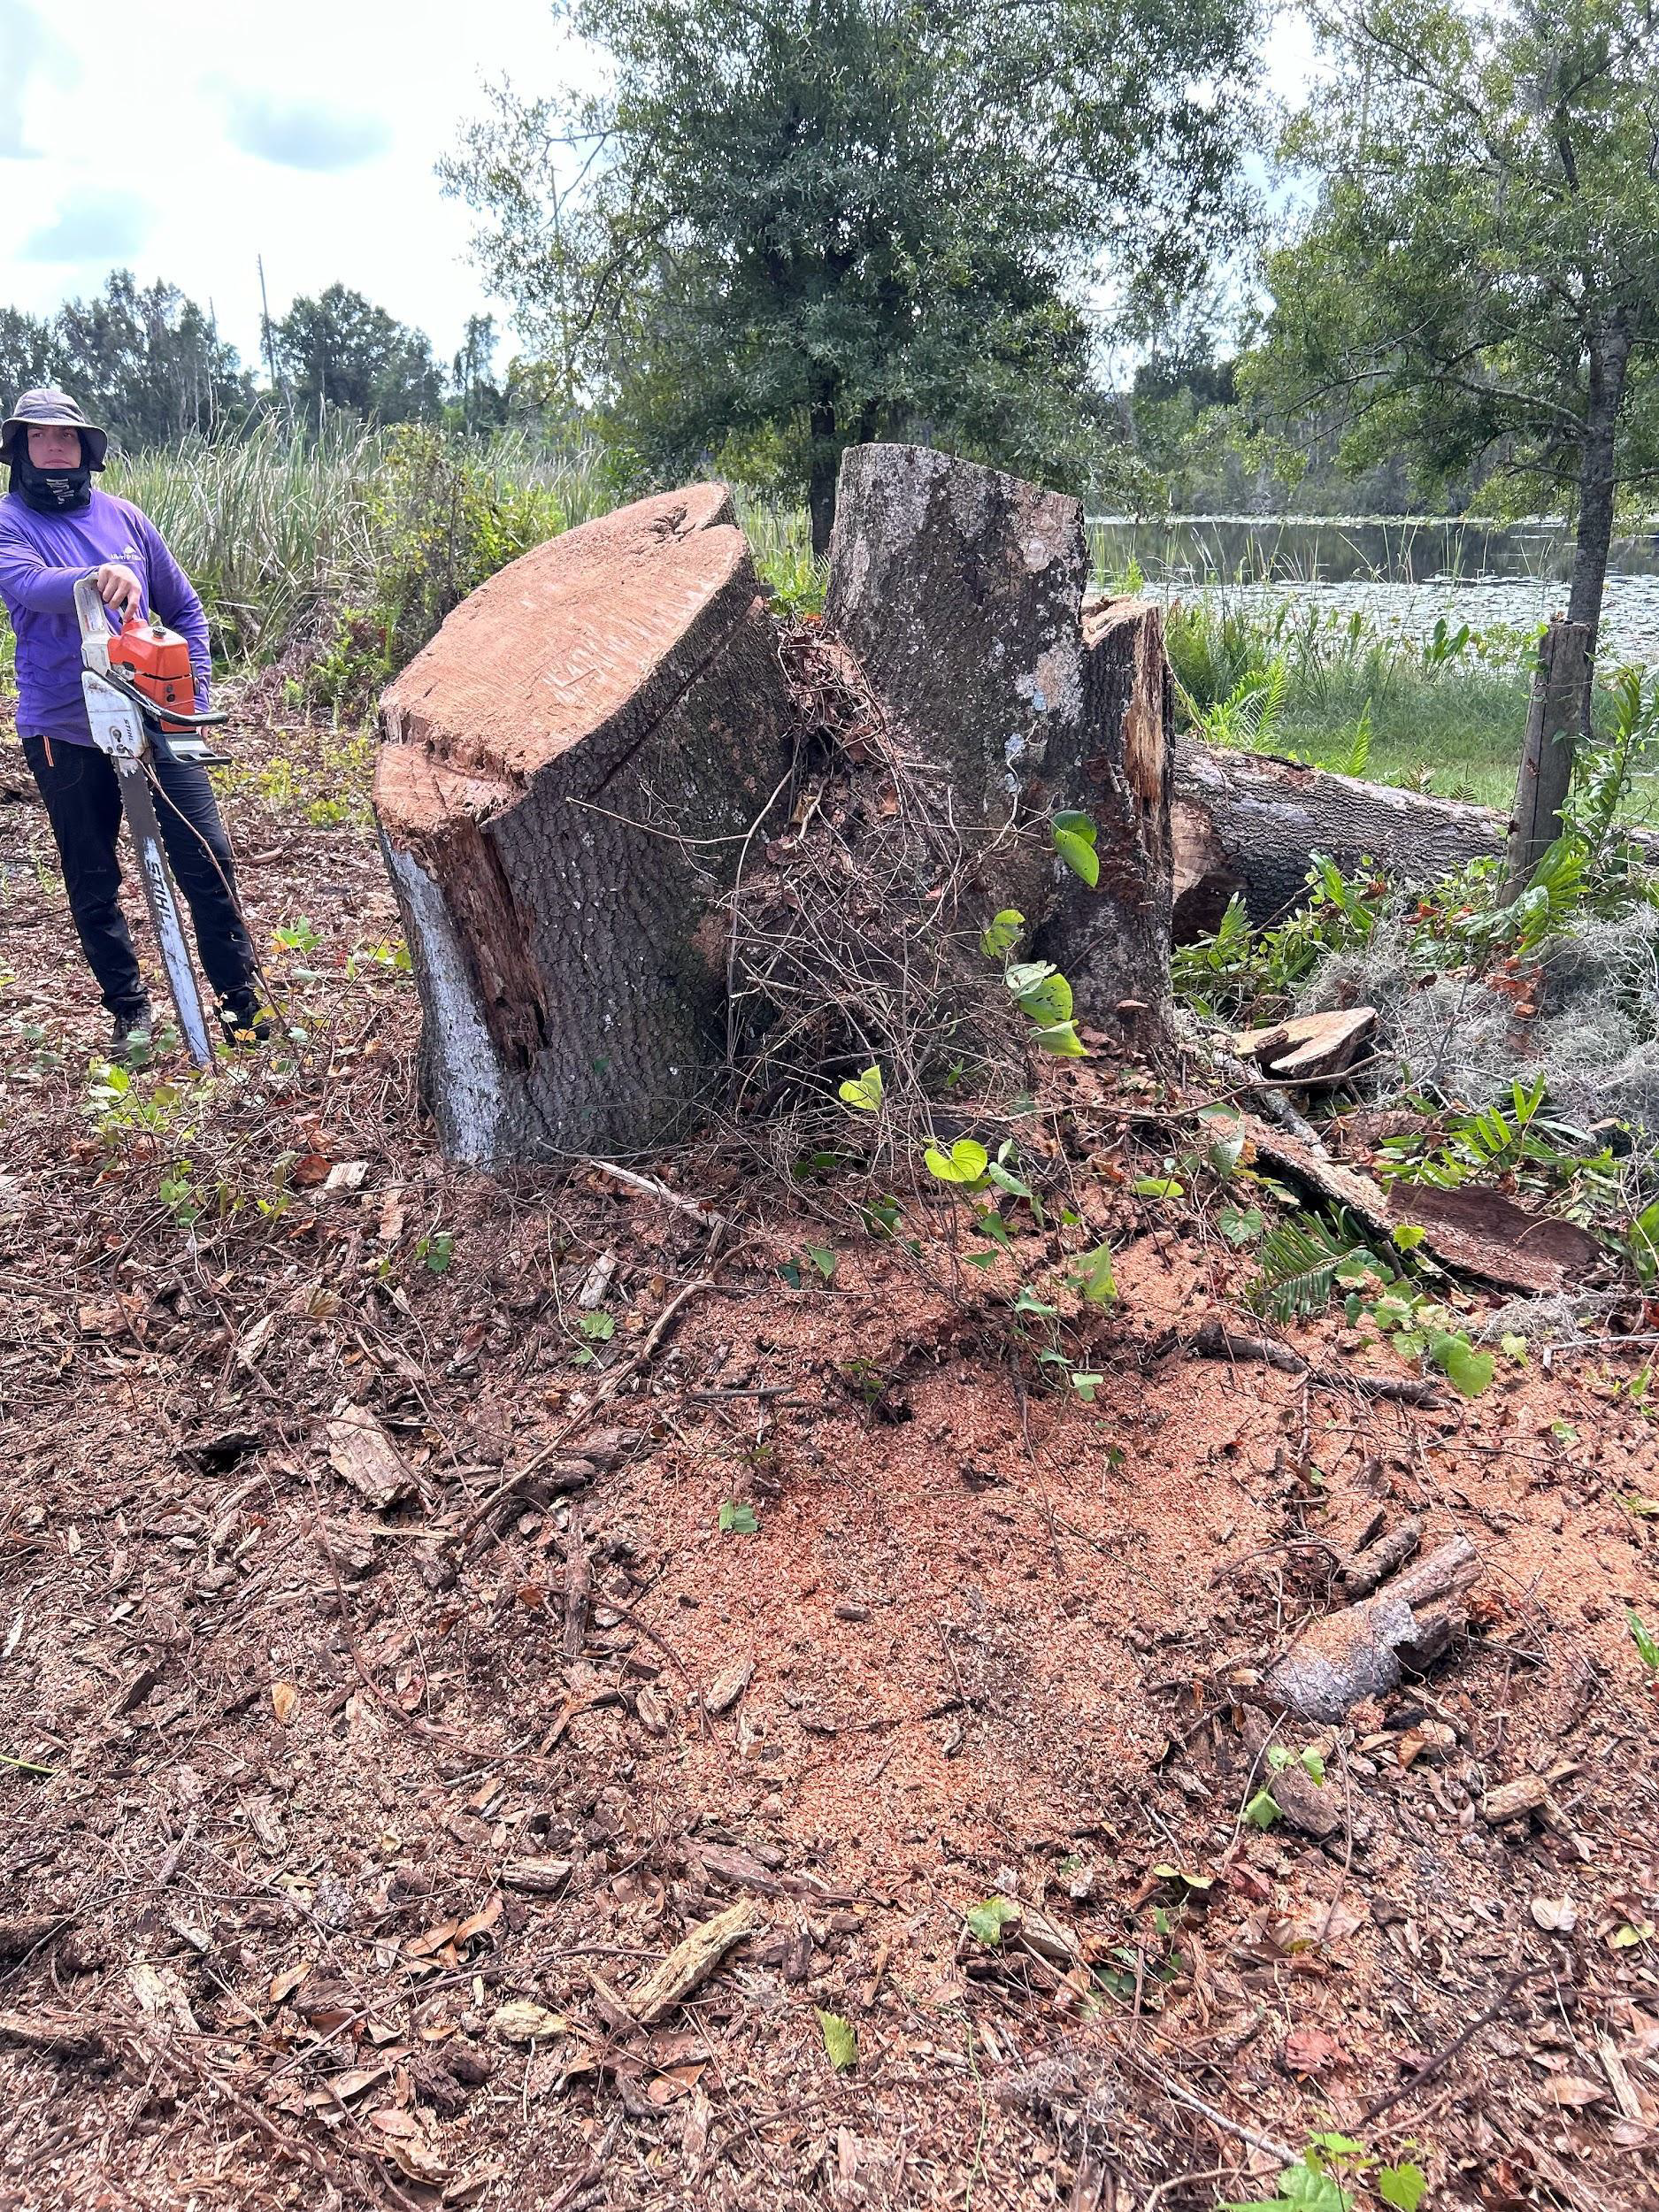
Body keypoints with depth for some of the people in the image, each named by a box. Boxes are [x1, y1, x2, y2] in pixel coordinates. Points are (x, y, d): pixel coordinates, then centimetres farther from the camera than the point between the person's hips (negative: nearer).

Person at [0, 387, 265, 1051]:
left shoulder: (122, 517, 9)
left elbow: (184, 607, 15)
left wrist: (194, 690, 4)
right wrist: (96, 576, -42)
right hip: (65, 734, -1)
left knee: (207, 857, -6)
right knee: (92, 883, 7)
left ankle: (240, 997, 5)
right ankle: (130, 1010, 21)